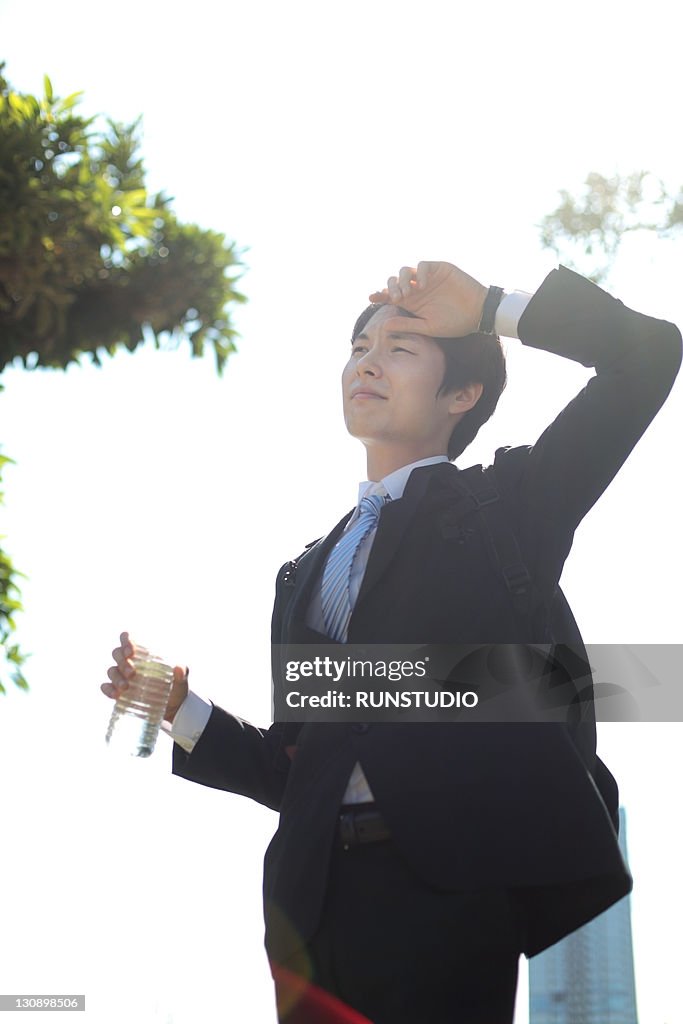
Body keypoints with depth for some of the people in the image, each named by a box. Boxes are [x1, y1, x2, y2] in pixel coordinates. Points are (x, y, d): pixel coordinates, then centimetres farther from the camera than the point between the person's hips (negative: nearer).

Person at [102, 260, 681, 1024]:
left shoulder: (506, 506, 9)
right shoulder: (307, 574, 22)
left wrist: (488, 307, 4)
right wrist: (178, 710, 6)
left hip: (448, 882, -4)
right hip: (312, 895, 5)